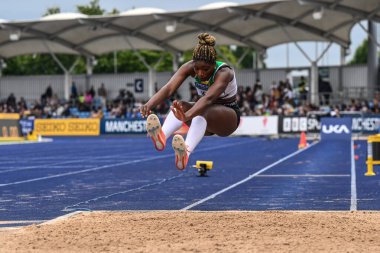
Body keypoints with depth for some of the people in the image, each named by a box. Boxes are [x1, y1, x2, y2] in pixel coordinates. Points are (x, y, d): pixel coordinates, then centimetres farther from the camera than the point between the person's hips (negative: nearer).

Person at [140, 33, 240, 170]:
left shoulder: (224, 72, -28)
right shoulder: (189, 67, -15)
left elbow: (209, 98, -47)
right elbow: (169, 88, -31)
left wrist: (187, 116, -65)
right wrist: (150, 104, -51)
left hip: (229, 116, -5)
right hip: (206, 118, 5)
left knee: (202, 110, -39)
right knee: (180, 106, -29)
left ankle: (185, 153, -65)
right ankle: (162, 136, -58)